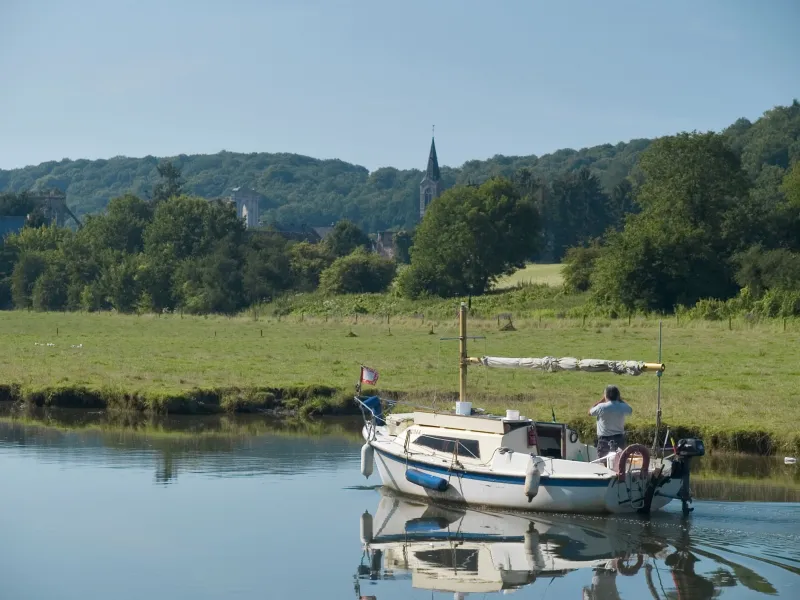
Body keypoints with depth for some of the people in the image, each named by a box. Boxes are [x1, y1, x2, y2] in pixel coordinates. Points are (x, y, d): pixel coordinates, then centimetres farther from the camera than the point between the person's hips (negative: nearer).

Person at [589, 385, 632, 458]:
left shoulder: (601, 407, -14)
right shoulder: (622, 407, -5)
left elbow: (590, 413, 6)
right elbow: (630, 410, 19)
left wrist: (601, 400, 7)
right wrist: (620, 400, 15)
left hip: (604, 440, -3)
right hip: (619, 439, 3)